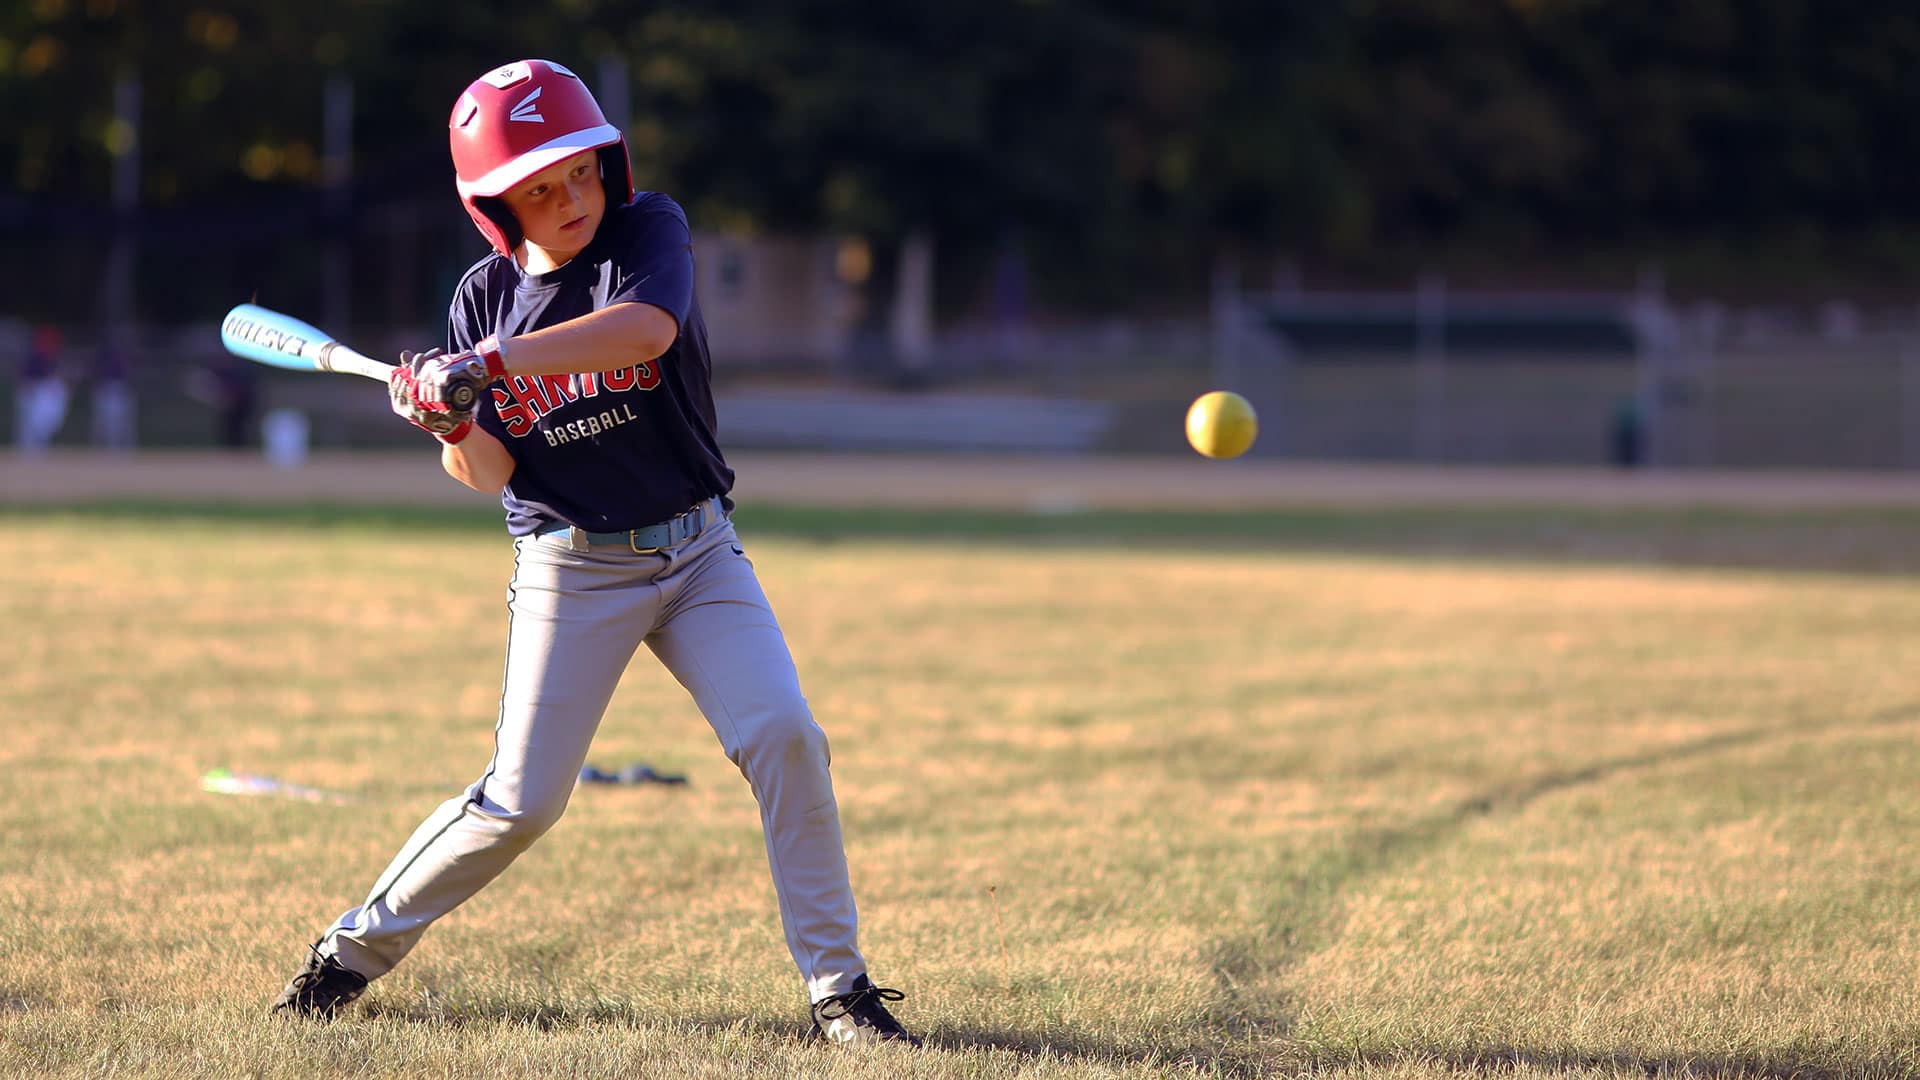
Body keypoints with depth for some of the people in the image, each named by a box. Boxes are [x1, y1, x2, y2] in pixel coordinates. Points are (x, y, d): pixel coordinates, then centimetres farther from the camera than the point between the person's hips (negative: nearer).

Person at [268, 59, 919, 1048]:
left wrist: (489, 364, -37)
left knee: (784, 739, -16)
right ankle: (360, 944, 16)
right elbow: (486, 473, -3)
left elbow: (646, 328, -32)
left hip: (698, 552, 0)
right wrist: (448, 421, -25)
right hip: (570, 569, 0)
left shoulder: (648, 231, -9)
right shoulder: (486, 297, -3)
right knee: (522, 800, -4)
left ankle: (838, 991, -8)